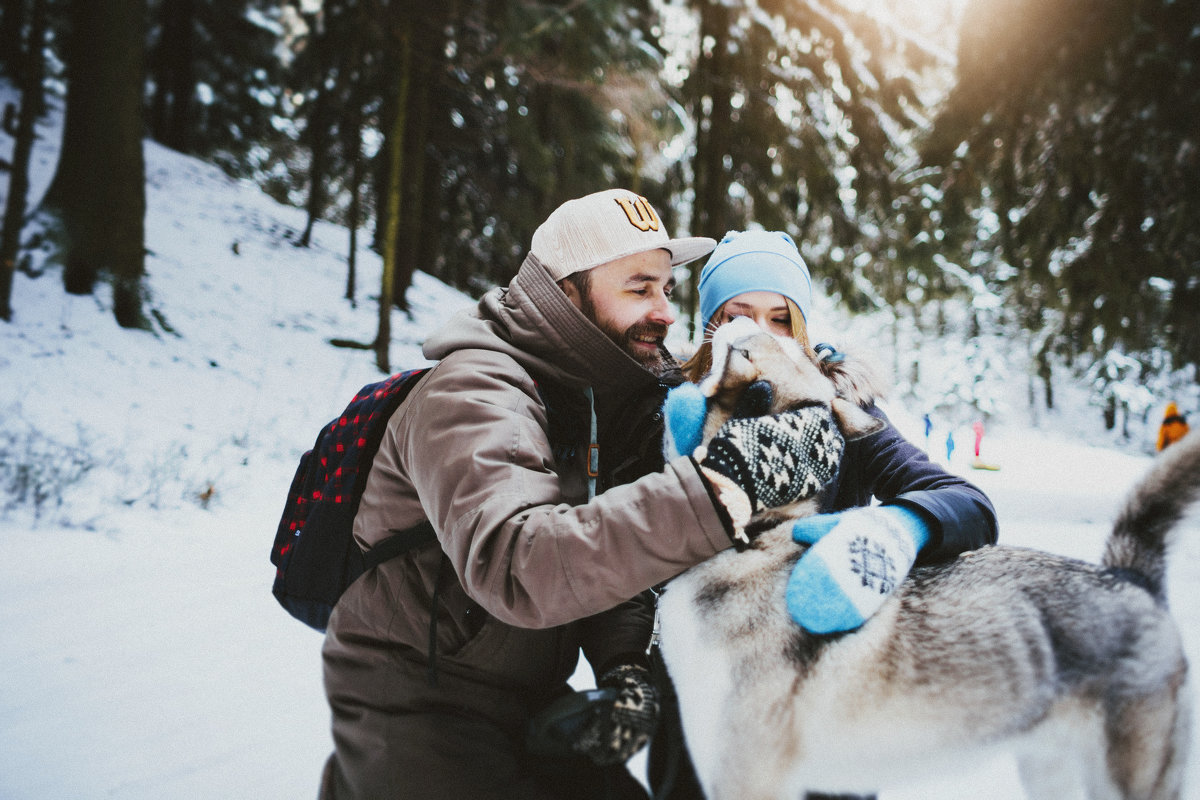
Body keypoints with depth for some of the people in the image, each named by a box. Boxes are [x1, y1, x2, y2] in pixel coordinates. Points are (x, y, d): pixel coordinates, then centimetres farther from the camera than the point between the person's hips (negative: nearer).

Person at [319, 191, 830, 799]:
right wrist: (712, 499, -46)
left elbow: (603, 556, 0)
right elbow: (515, 566, -40)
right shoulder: (473, 393, -23)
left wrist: (624, 663, -18)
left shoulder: (613, 394, 4)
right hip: (414, 712, -7)